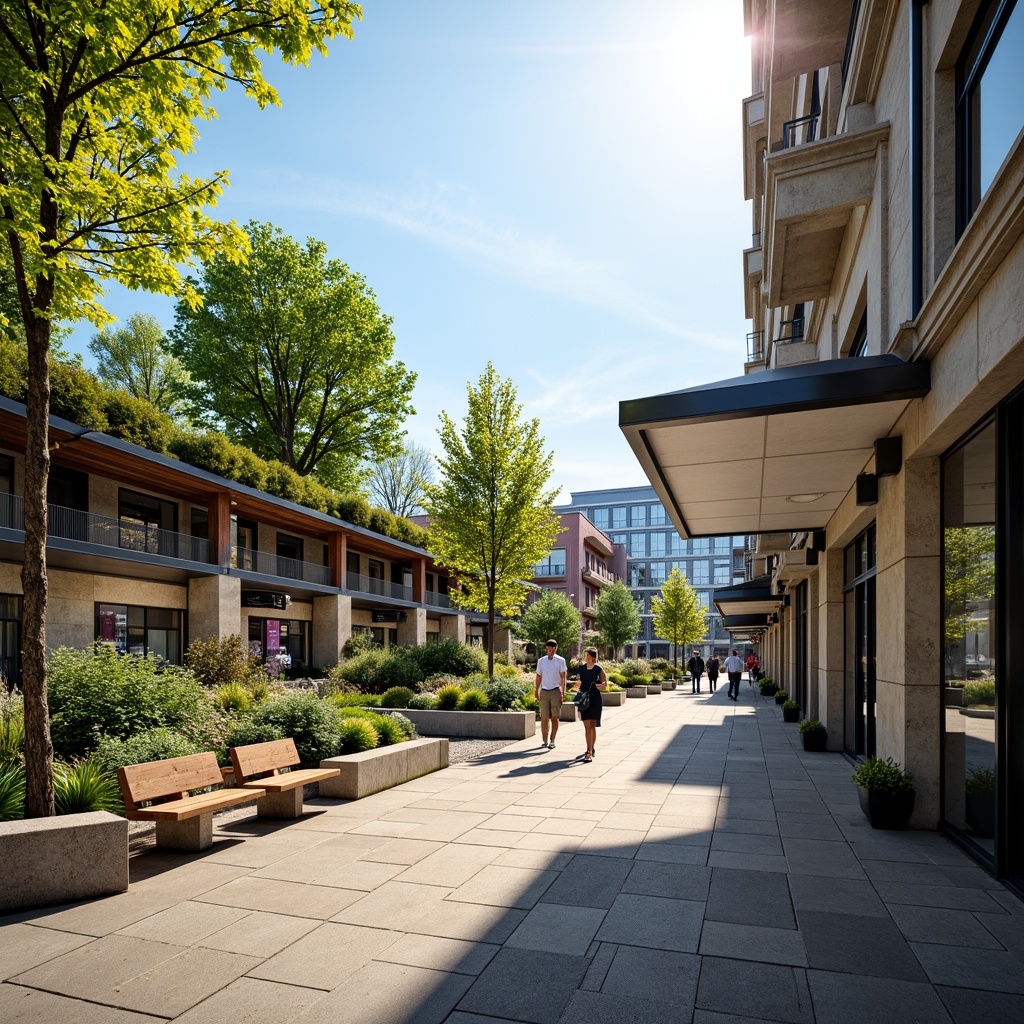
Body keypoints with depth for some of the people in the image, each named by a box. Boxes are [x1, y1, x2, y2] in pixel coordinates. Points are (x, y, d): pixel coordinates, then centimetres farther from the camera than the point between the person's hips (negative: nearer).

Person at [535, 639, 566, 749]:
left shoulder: (560, 660, 0)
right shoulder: (541, 661, 8)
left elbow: (562, 677, -2)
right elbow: (538, 677, 13)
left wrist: (563, 692, -8)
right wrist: (536, 691, 10)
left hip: (555, 691, -2)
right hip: (544, 691, 2)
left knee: (554, 717, -2)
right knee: (544, 718, 3)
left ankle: (552, 741, 4)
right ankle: (544, 741, 11)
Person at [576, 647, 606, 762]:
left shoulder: (599, 669, -4)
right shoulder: (582, 669, 8)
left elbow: (605, 684, 1)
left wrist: (599, 685, -19)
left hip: (595, 699, -3)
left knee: (592, 726, -2)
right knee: (587, 726, 1)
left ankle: (591, 750, 5)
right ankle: (590, 750, 9)